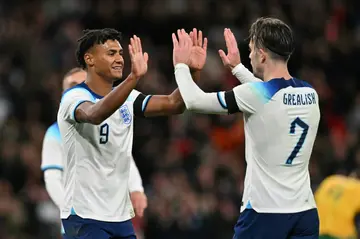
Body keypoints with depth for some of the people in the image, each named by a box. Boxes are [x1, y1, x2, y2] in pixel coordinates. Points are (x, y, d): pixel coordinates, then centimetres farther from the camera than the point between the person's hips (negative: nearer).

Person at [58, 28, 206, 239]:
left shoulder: (127, 98, 10)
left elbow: (173, 104, 1)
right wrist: (134, 77, -47)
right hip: (86, 217, -8)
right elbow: (95, 115, -36)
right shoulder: (74, 97, -13)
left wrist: (193, 71, -16)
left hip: (120, 216, 8)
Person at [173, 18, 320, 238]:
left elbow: (195, 101, -4)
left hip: (265, 212, -5)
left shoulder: (254, 95, -13)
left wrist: (181, 65, 14)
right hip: (305, 211, 5)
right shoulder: (309, 94, 6)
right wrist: (237, 67, 40)